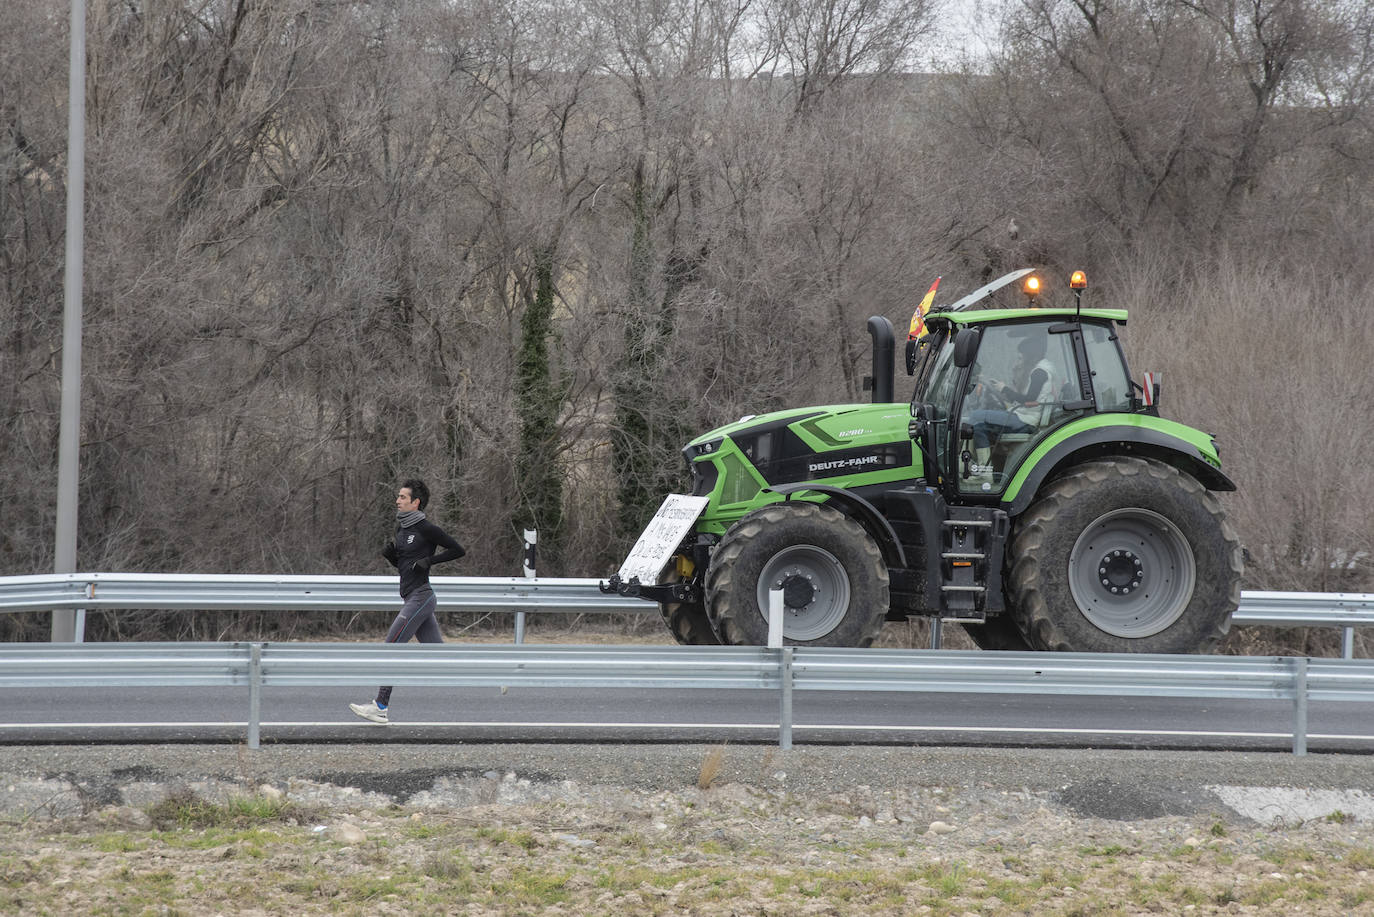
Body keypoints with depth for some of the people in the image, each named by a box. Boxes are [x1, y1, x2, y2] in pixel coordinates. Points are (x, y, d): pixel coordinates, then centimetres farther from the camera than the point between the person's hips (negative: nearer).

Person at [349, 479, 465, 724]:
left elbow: (458, 550, -7)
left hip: (420, 596, -9)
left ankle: (380, 706, -11)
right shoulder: (402, 527, 15)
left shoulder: (426, 529, -11)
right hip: (413, 598, 9)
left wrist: (429, 560, -14)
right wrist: (389, 553, 4)